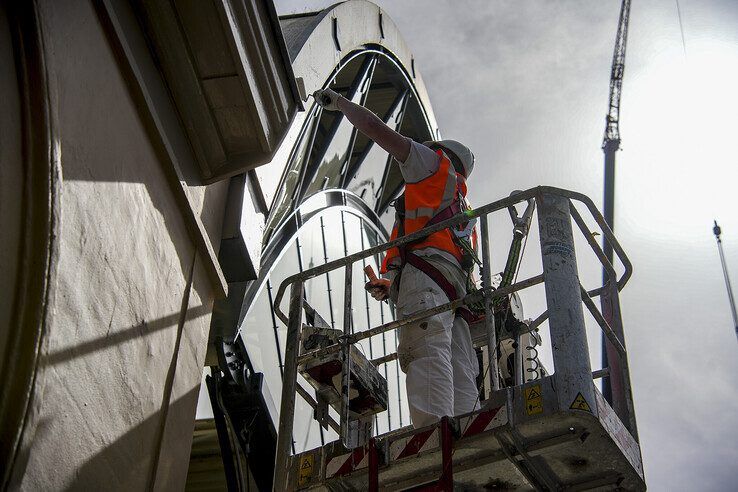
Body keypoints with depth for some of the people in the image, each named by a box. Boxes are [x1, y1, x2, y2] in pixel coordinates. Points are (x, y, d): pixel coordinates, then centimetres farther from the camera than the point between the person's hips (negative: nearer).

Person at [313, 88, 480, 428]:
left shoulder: (438, 164, 22)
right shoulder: (460, 207, 43)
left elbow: (376, 128, 17)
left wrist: (339, 102, 32)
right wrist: (389, 286, 31)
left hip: (426, 267, -8)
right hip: (455, 288, 9)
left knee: (426, 351, -27)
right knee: (459, 374, -8)